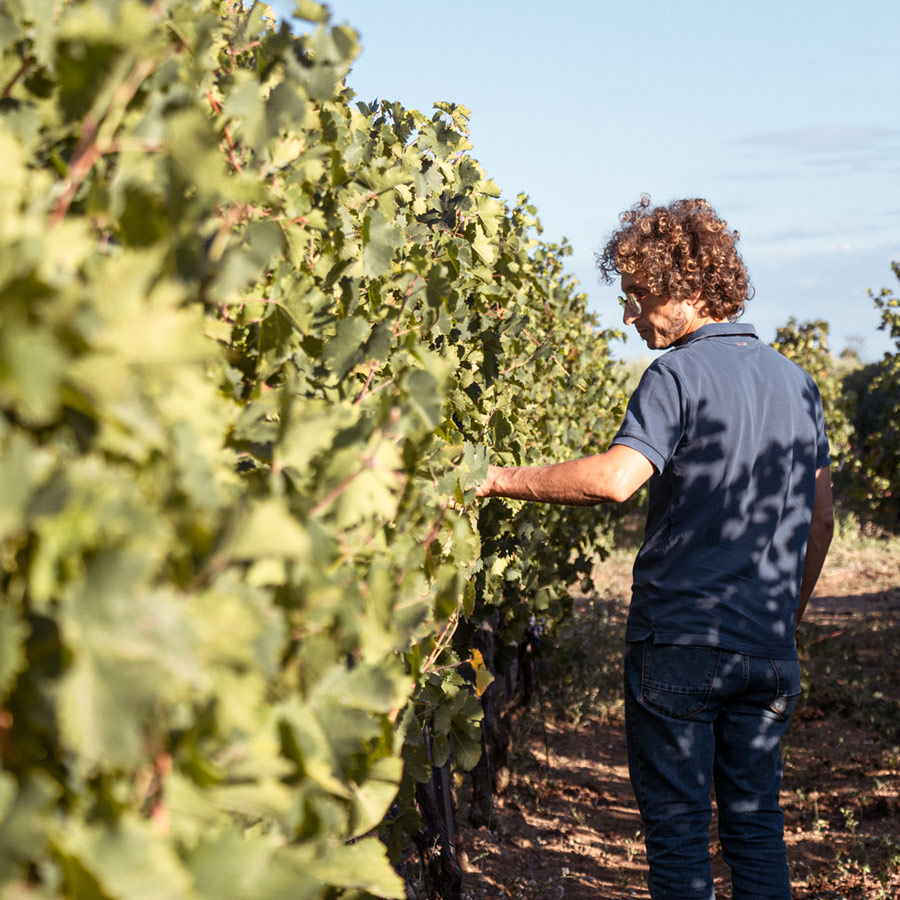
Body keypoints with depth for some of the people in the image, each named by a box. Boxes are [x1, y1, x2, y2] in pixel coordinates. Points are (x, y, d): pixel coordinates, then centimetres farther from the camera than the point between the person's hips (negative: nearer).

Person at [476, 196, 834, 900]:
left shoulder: (680, 375, -12)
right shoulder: (796, 381, 11)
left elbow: (614, 478, -28)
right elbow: (821, 519, 16)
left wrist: (500, 479, -19)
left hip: (680, 642, -6)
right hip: (770, 652, 7)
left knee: (678, 830, 3)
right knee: (757, 825, 15)